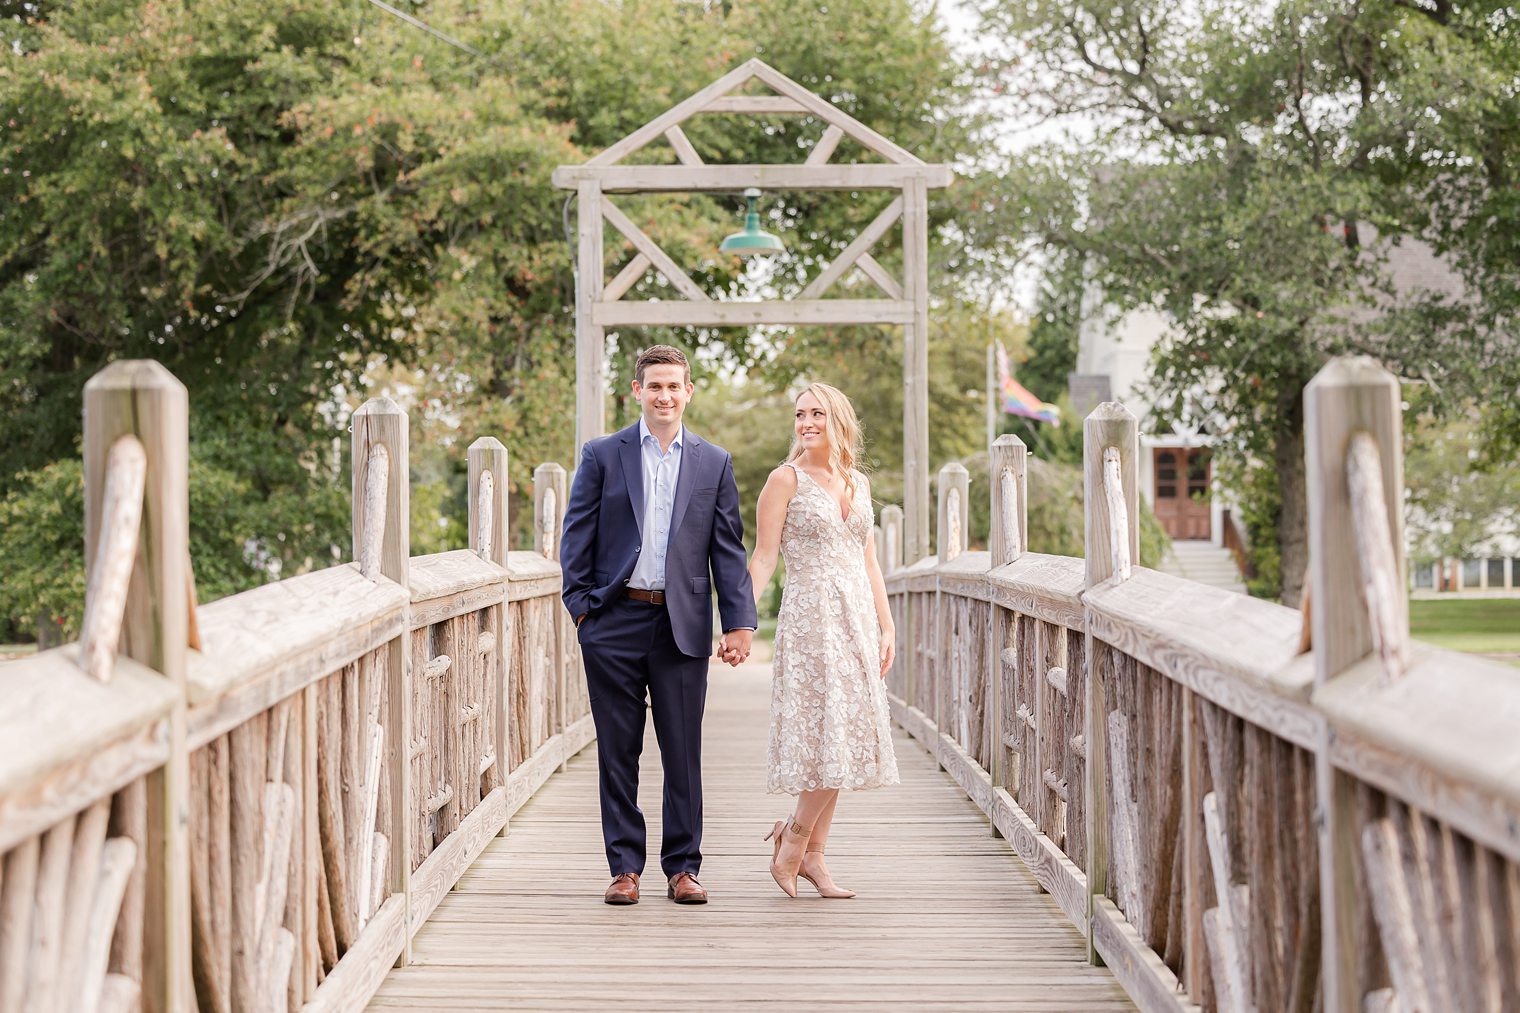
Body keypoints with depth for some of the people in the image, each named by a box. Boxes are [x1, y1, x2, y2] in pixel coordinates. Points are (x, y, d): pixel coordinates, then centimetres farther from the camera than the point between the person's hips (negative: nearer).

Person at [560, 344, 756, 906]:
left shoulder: (714, 463, 9)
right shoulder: (602, 455, 6)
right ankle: (625, 867, 11)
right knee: (618, 751, 4)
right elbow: (577, 537, 5)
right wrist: (581, 605, -4)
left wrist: (739, 622, 1)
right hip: (615, 622, 0)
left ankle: (682, 867, 11)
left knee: (684, 752, 2)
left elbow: (729, 548, 8)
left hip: (683, 624, 1)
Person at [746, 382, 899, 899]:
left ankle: (812, 855, 11)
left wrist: (886, 626, 12)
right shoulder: (786, 479, -3)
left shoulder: (857, 482, 13)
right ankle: (794, 839, 5)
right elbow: (763, 556, -7)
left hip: (857, 618, 6)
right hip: (810, 617, -6)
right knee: (832, 735, -12)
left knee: (843, 738, 5)